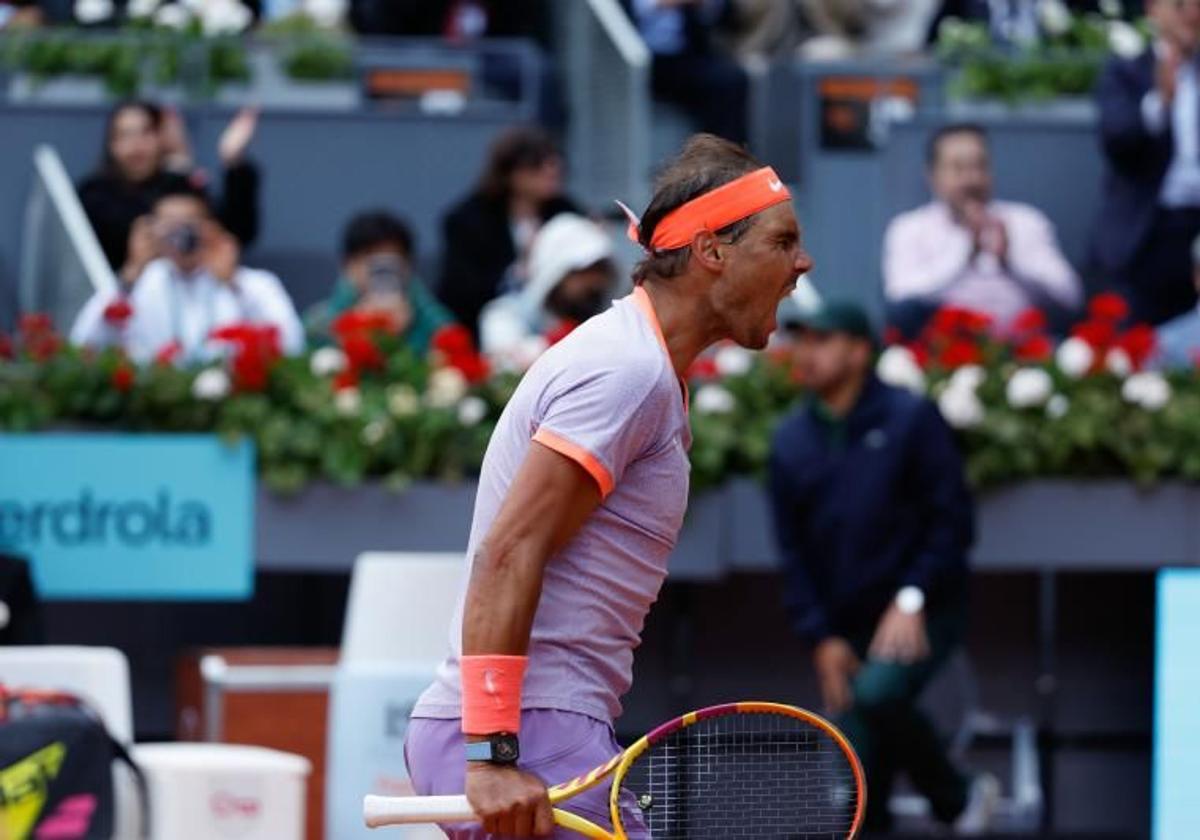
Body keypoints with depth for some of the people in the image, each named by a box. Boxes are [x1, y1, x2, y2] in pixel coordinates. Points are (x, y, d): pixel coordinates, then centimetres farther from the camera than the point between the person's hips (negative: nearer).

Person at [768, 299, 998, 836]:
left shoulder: (910, 420, -4)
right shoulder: (791, 440, 8)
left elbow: (953, 519, -5)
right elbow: (792, 550, 10)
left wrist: (911, 599, -16)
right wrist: (820, 637, 1)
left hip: (919, 616, -5)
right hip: (846, 627, 5)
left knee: (875, 695, -31)